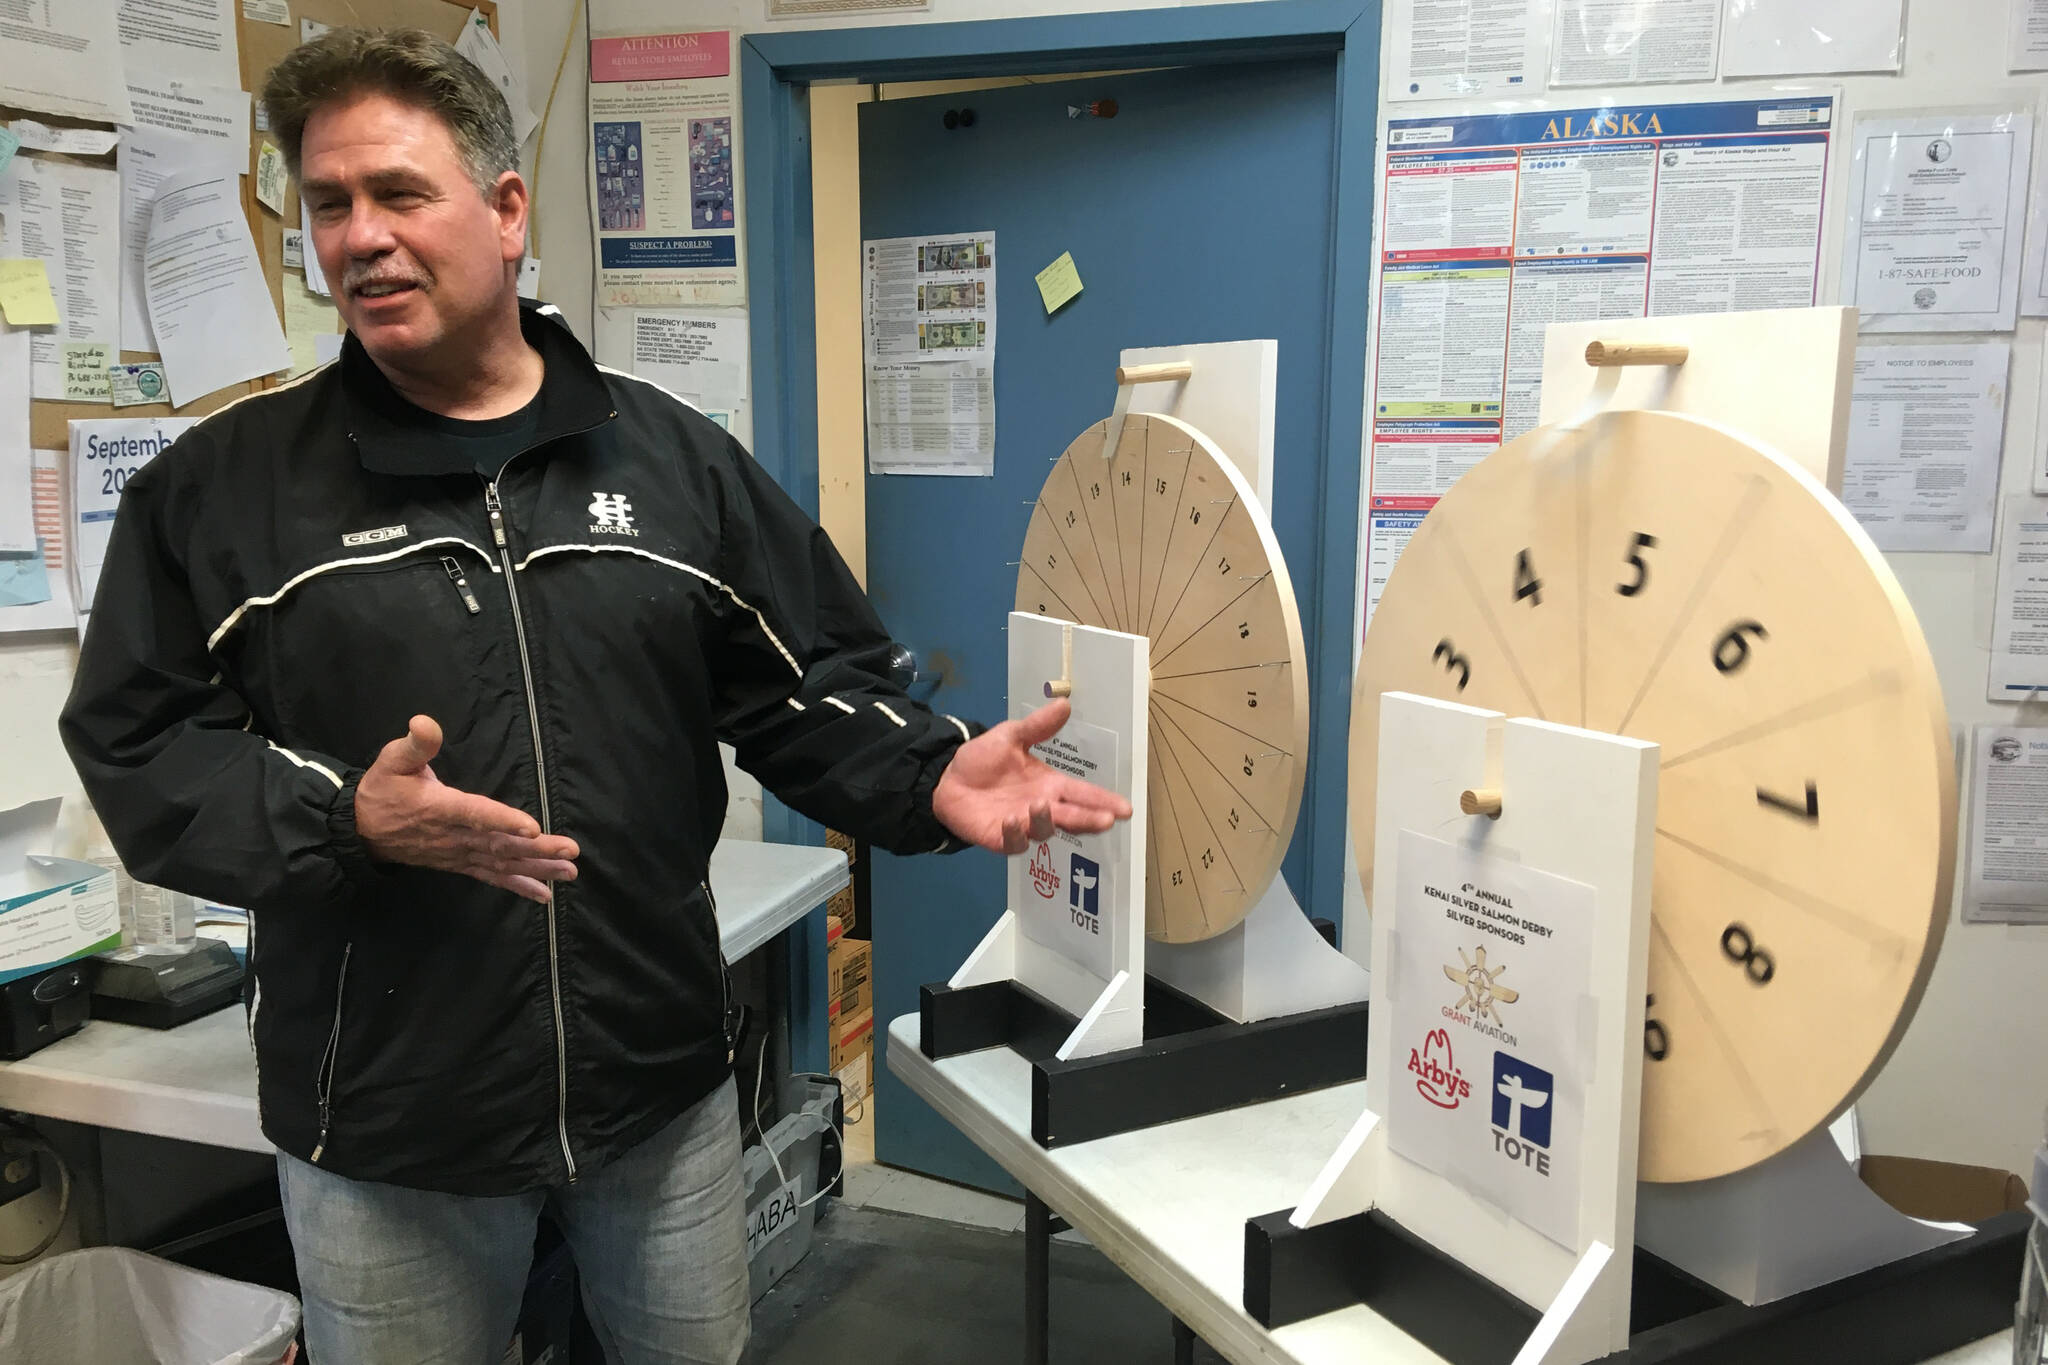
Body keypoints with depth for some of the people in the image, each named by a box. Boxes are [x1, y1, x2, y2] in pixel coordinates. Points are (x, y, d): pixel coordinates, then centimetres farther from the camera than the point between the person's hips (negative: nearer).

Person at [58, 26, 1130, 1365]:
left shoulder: (675, 455, 1)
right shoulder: (225, 484, -3)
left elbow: (811, 689, 2)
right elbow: (140, 745, -3)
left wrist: (933, 776, -15)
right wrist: (347, 819, -20)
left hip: (664, 1091, 2)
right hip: (382, 1130, -1)